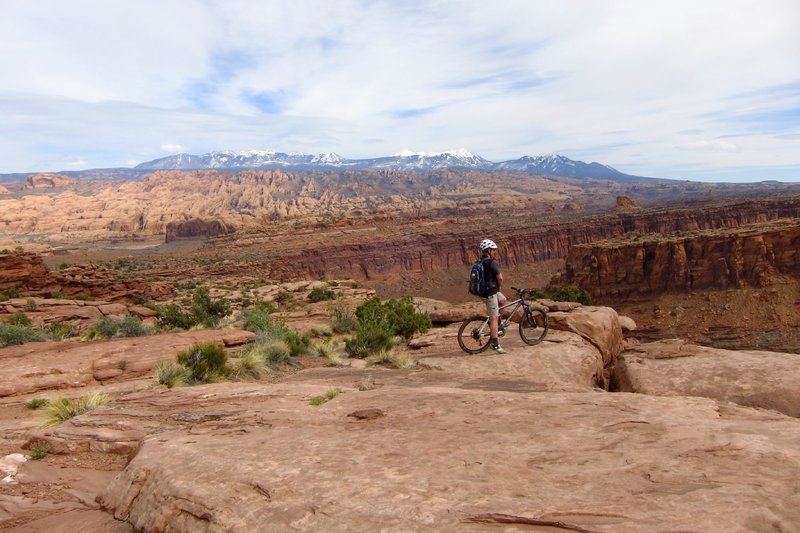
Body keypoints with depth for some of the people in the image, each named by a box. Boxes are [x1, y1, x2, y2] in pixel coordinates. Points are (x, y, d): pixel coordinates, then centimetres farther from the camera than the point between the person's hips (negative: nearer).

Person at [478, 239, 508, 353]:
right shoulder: (492, 262, -18)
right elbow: (500, 277, -22)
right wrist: (500, 285, -3)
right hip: (490, 292, -9)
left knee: (503, 300, 29)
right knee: (494, 318, -5)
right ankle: (495, 344, -4)